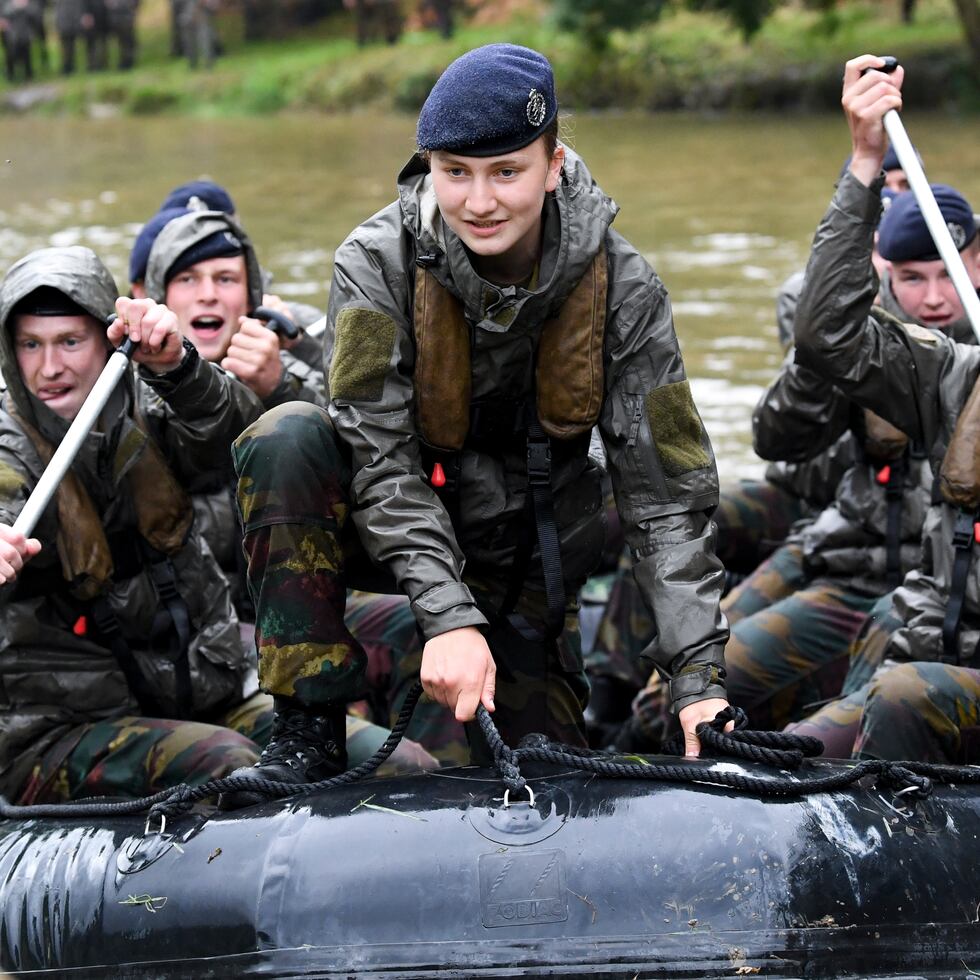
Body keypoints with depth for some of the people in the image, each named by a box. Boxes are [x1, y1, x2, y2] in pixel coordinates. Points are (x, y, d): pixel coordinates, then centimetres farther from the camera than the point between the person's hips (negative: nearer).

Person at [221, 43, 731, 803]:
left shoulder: (620, 286, -18)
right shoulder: (378, 263, -22)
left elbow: (670, 490, -18)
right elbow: (380, 456, -25)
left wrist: (700, 680, -27)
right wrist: (448, 616, -38)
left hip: (526, 559, 1)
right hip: (394, 530, -1)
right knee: (287, 439, -31)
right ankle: (310, 731, -24)